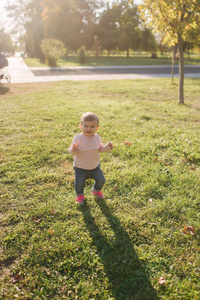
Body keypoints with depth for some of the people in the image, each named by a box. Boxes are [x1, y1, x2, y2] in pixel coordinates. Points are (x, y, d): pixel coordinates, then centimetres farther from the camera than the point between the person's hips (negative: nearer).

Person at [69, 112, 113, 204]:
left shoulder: (97, 137, -3)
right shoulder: (78, 138, -16)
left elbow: (100, 148, 11)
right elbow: (71, 150, -15)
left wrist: (107, 147, -5)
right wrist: (73, 150, -38)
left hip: (95, 166, 4)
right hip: (80, 167, -3)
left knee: (101, 180, 8)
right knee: (79, 183, 0)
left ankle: (96, 190, 42)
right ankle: (80, 195, 32)